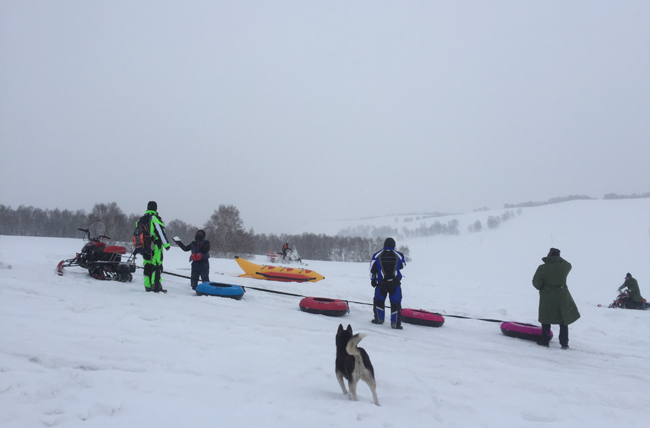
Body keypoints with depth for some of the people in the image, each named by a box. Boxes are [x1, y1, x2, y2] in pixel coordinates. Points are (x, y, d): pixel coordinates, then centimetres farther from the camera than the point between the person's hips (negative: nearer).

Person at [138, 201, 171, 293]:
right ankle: (156, 287, -11)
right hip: (155, 246, -7)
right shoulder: (154, 218, -7)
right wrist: (166, 244, -13)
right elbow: (160, 231, -14)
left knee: (147, 267, 10)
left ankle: (148, 287, 10)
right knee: (157, 266, -7)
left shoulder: (141, 219, 17)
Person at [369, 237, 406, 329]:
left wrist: (373, 279, 13)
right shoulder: (399, 255, -1)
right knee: (396, 302, 4)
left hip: (382, 283, 1)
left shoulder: (377, 255, -1)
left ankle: (379, 319, 23)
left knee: (379, 300, 18)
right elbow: (402, 265, 17)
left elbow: (372, 269, 2)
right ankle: (395, 323, 0)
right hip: (395, 283, 0)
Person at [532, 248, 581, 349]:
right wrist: (559, 259, 18)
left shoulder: (542, 268, -17)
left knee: (546, 321, 13)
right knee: (564, 322, 13)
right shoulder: (564, 266, -10)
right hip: (562, 297, 2)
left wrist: (542, 289, 9)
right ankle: (564, 343, 14)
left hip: (547, 298, -2)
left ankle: (544, 340, 17)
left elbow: (536, 283, -11)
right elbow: (568, 265, 17)